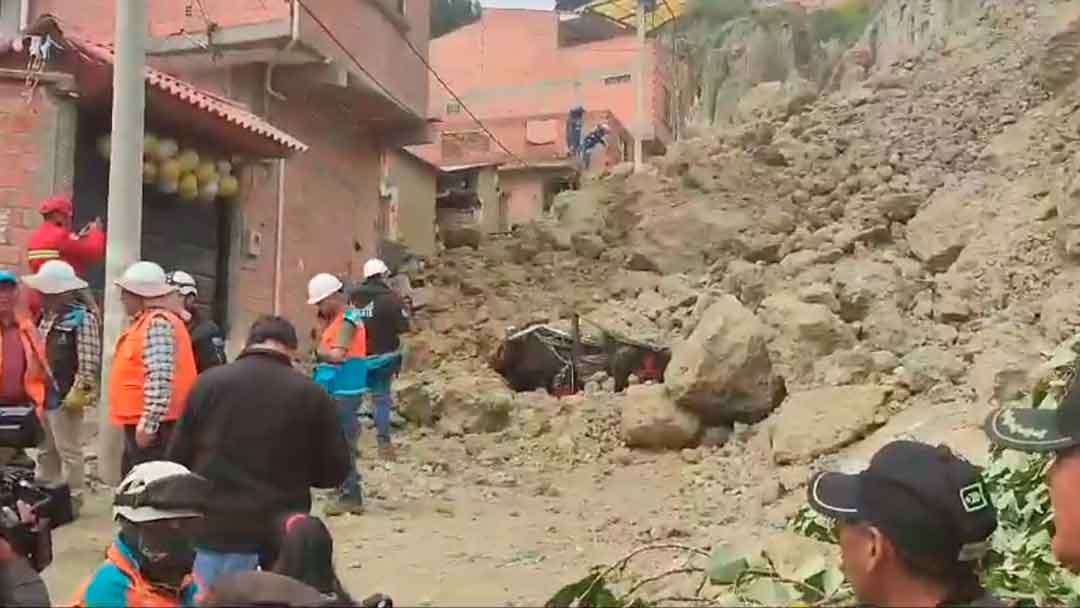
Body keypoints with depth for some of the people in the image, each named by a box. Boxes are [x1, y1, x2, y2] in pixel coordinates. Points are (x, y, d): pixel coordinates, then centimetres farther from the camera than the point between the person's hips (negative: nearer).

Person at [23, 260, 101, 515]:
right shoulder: (47, 317, 13)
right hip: (42, 396, 8)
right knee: (46, 451, 18)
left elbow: (89, 361, -17)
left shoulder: (83, 317, -13)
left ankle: (72, 499, 12)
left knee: (69, 451, 2)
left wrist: (78, 392, -19)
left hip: (64, 397, -8)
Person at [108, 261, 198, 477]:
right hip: (140, 422, 11)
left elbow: (160, 378, -25)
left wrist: (148, 423, -26)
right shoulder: (147, 321, 18)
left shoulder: (158, 323, -16)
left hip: (153, 425, -11)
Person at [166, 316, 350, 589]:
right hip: (281, 537, -1)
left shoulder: (208, 382, -1)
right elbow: (334, 471, 2)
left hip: (213, 530, 1)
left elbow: (177, 458, 5)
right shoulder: (310, 394, -5)